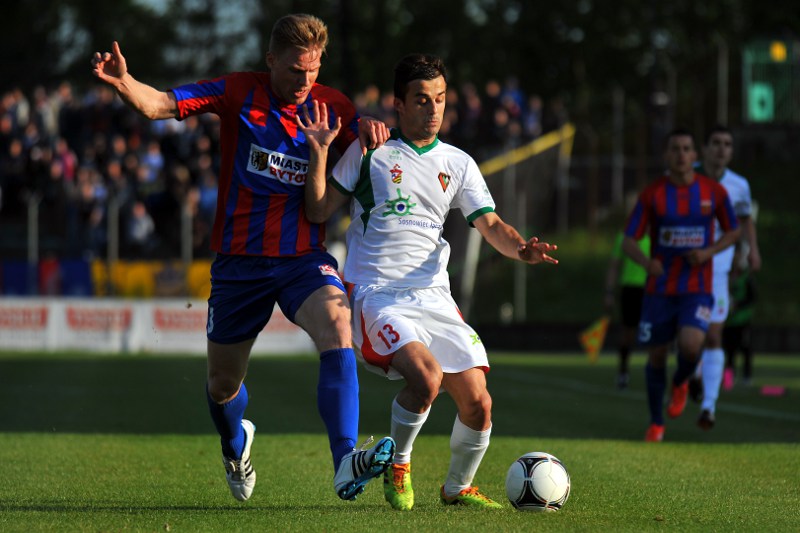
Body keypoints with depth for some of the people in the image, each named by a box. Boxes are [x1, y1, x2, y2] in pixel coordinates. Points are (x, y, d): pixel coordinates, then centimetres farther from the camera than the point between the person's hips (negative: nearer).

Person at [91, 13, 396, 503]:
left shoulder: (332, 106, 0)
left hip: (303, 256, 0)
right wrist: (124, 83, -33)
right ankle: (235, 445, 48)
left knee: (337, 326, -30)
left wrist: (371, 131, -26)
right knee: (223, 383, 11)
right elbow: (159, 104, -12)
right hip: (240, 259, 0)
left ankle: (346, 464, -39)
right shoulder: (238, 93, -5)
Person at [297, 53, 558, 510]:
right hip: (377, 296, -4)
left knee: (477, 401, -7)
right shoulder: (370, 152, 3)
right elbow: (320, 211, 1)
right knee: (427, 376, -30)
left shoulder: (458, 163, 13)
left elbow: (491, 226, 7)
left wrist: (522, 249, -15)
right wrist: (320, 151, -12)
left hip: (434, 296, 4)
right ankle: (397, 465, -3)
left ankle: (458, 488, 20)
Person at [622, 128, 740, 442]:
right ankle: (656, 423, 28)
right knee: (656, 356, 7)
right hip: (659, 290, 1)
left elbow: (733, 231, 11)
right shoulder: (651, 195, -5)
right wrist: (646, 262, -26)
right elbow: (628, 241, -4)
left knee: (690, 346, -24)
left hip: (697, 290, -1)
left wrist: (708, 252, -8)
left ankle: (680, 383, 12)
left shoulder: (714, 192, -2)